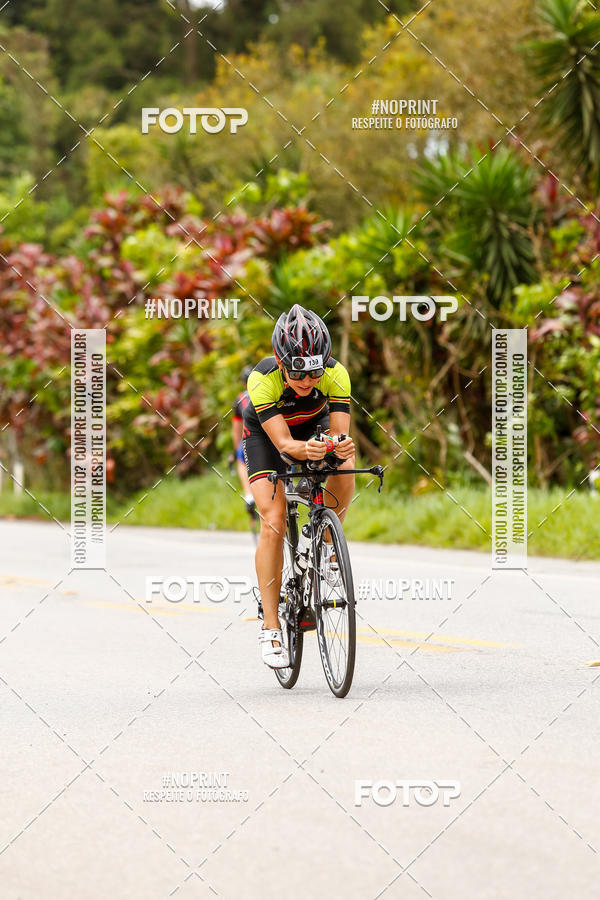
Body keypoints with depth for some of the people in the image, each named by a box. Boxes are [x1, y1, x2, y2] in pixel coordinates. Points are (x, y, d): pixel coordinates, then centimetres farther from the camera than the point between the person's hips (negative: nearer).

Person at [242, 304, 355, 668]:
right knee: (274, 522, -18)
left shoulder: (336, 375, -32)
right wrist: (306, 450, -62)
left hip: (314, 425, 2)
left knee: (343, 472, -29)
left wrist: (342, 447, -58)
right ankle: (271, 628, -14)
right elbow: (283, 443, -40)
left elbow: (340, 434, -35)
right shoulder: (263, 379, -37)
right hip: (264, 433, -2)